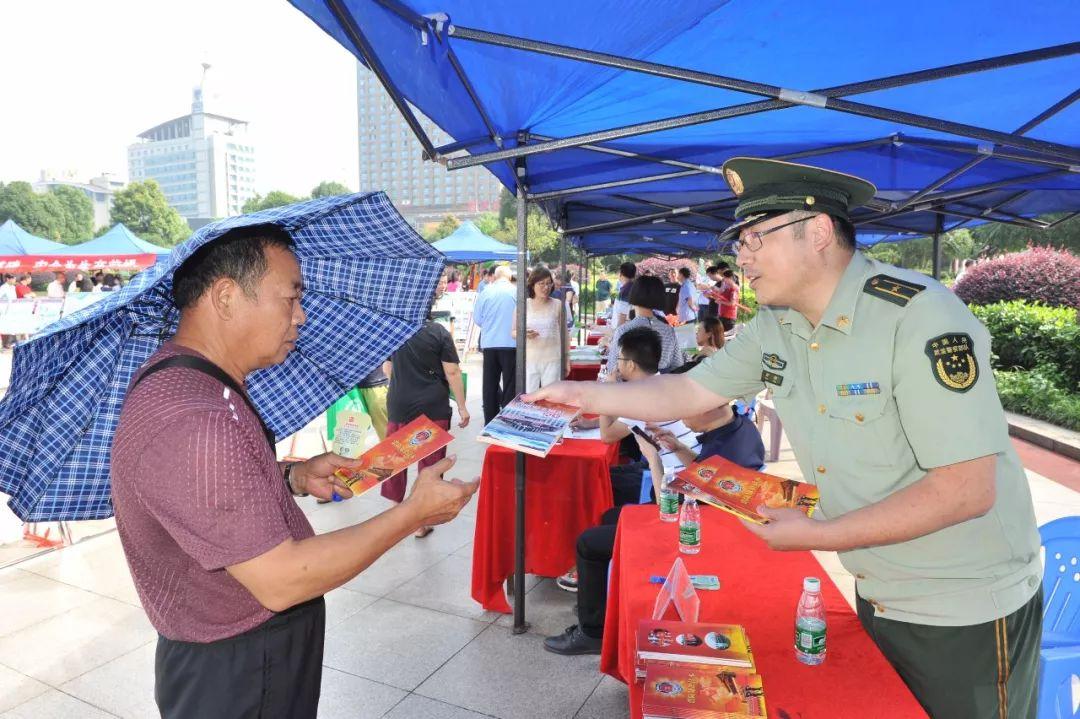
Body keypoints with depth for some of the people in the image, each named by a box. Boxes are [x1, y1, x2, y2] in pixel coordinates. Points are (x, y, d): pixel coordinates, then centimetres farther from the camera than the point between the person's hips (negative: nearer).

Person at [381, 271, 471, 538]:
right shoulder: (439, 332, -10)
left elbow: (386, 369, 11)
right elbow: (452, 373, -10)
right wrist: (462, 406, -2)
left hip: (398, 406, 3)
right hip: (433, 408, -3)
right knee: (430, 463, 7)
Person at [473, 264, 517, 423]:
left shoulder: (485, 292, -1)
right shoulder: (517, 291, -5)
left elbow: (477, 319, 5)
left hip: (489, 344, 2)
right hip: (511, 343, -2)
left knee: (490, 383, 11)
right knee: (509, 382, 6)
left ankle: (490, 420, 17)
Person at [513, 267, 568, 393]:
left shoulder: (558, 305, 3)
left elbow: (563, 333, 10)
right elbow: (513, 332, 9)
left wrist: (566, 360, 12)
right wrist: (523, 334, -14)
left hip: (553, 360, 0)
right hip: (529, 360, 0)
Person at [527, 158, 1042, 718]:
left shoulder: (920, 318, -26)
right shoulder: (775, 327, -5)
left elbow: (966, 491, -27)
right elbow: (689, 392, 2)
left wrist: (816, 536, -24)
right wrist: (582, 394, -3)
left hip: (966, 614, -6)